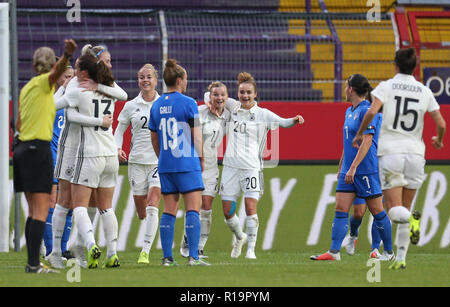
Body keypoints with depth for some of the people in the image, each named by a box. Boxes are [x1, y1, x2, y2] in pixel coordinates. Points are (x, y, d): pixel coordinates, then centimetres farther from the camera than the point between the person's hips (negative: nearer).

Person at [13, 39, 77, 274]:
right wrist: (67, 55, -47)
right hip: (39, 149, -8)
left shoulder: (26, 88, 16)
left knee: (34, 210, 12)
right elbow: (58, 70, -29)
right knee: (41, 211, -9)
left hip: (22, 148, 8)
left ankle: (32, 262, 11)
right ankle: (33, 263, -15)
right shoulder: (44, 82, -5)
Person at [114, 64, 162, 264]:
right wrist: (118, 148, -4)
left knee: (152, 206, -17)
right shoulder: (131, 106, 6)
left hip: (160, 160, -2)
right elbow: (120, 129, 14)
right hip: (137, 161, 2)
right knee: (141, 212, 4)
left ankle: (145, 251, -18)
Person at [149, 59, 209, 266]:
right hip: (187, 164, -6)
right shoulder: (188, 103, -8)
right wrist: (201, 158, 4)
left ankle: (167, 257, 5)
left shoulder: (156, 105, 9)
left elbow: (154, 139, 15)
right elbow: (197, 136, -8)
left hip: (165, 165, 6)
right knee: (193, 209, -4)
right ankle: (193, 257, -10)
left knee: (169, 210, 8)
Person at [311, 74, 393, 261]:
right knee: (340, 209, -1)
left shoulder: (367, 111, -13)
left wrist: (353, 167, -24)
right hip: (348, 170, 9)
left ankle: (389, 252, 11)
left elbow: (366, 142, -20)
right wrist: (341, 167, 26)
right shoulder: (349, 111, 15)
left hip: (367, 169, -8)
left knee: (377, 211, 1)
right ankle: (334, 252, -6)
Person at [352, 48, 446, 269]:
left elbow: (372, 112, -17)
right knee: (405, 208, 13)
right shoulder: (425, 91, 6)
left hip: (390, 152, -3)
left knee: (394, 209, -2)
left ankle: (411, 219, -35)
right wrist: (438, 140, 24)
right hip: (415, 153, 3)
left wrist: (359, 134, -1)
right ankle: (401, 258, 8)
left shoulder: (386, 86, -1)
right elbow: (441, 124, 2)